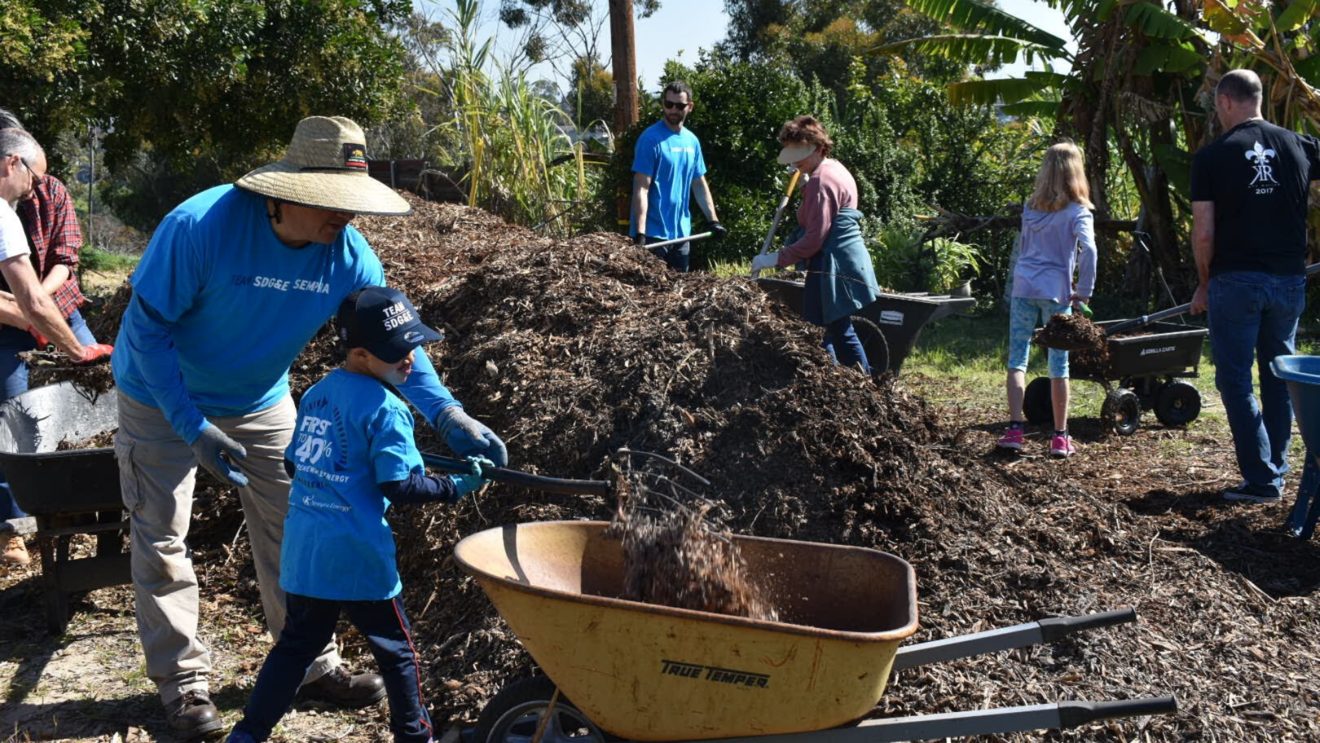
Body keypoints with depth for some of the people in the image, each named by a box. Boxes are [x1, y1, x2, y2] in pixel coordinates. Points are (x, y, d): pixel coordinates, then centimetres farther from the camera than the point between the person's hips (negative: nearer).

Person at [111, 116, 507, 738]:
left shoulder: (348, 253, -19)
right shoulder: (200, 226, -32)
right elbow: (148, 325, -25)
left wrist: (449, 416, -27)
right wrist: (193, 428, -28)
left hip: (261, 402, 4)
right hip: (162, 400, -4)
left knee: (288, 533, 8)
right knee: (162, 539, 0)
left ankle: (313, 665, 22)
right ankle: (181, 680, 15)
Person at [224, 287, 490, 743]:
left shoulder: (316, 394, 10)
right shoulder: (385, 409, -14)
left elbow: (293, 464, 17)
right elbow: (398, 487, -17)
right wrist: (454, 488, -6)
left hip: (302, 549, 7)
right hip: (356, 555, -7)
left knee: (297, 643, 20)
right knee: (396, 651, 10)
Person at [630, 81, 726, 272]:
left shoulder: (692, 141, 10)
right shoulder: (651, 139, -11)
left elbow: (700, 185, 18)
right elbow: (641, 189, -16)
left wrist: (713, 221, 12)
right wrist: (640, 233, -23)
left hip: (681, 232, 7)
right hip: (653, 233, -7)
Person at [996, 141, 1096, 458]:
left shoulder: (1030, 207, 11)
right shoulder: (1077, 211, -3)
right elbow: (1088, 248, -15)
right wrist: (1085, 291, -9)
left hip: (1024, 286, 3)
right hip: (1056, 290, -3)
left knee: (1017, 358, 3)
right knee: (1059, 364, 5)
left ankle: (1015, 429, -6)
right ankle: (1060, 437, 9)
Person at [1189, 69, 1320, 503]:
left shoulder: (1212, 156, -6)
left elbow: (1203, 233, -8)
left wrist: (1204, 286, 4)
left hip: (1236, 282, -4)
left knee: (1236, 380, 4)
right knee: (1280, 377, 15)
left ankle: (1261, 480, 1)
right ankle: (1276, 471, 22)